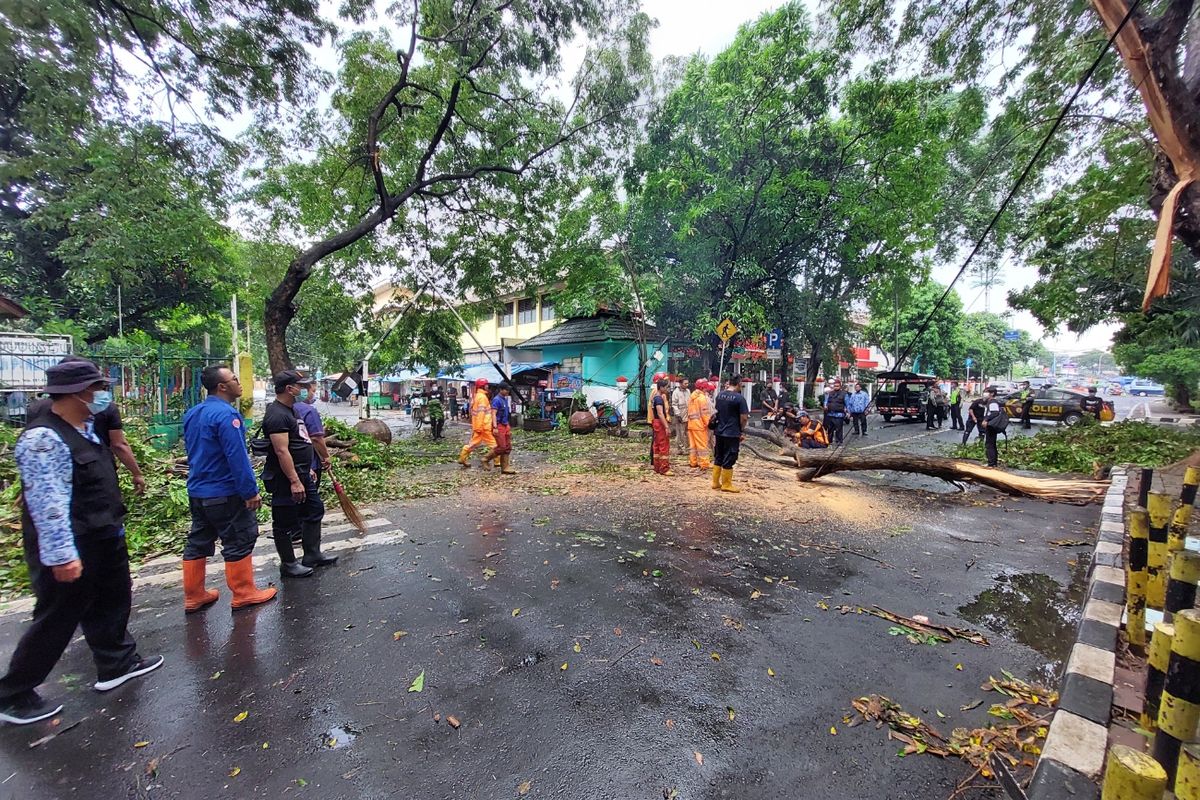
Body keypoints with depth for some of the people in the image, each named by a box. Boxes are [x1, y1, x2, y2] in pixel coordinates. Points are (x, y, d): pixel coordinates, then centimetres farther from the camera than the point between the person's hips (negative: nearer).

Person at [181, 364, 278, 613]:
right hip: (225, 494, -9)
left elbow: (193, 451, 19)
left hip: (197, 491, 9)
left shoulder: (192, 414, 9)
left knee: (198, 543, 16)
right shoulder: (226, 414, -21)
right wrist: (251, 492, -20)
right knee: (238, 543, 2)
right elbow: (237, 458, -24)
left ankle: (193, 596, 27)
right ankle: (244, 594, 12)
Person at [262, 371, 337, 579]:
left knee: (314, 510, 17)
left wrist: (308, 469, 22)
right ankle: (288, 564, 19)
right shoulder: (277, 414, -20)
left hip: (301, 474, 11)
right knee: (285, 522, 5)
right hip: (286, 478, -10)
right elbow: (282, 451, -26)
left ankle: (313, 555, 29)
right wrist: (294, 481, -27)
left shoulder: (290, 410, 13)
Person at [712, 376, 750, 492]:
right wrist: (742, 431, -2)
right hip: (732, 433, -6)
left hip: (719, 432, 6)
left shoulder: (719, 395, 5)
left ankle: (715, 482, 22)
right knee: (728, 459, 3)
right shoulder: (739, 398, -14)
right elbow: (744, 418, -14)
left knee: (718, 457, 15)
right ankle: (726, 485, 11)